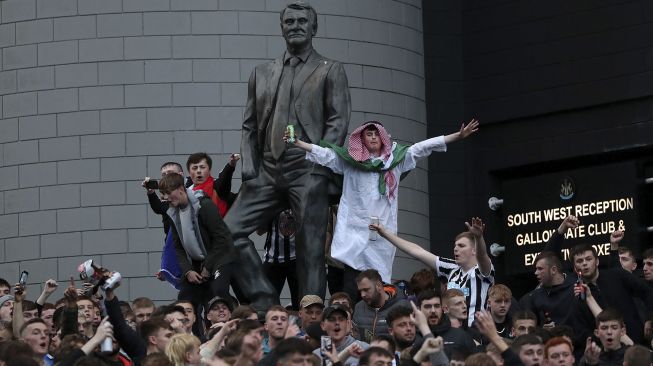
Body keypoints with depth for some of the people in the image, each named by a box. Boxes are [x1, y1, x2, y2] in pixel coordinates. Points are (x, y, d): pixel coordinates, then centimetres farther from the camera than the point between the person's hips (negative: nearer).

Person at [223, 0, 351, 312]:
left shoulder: (330, 71, 8)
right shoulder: (262, 73, 20)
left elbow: (339, 122, -1)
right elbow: (249, 126, 17)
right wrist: (249, 166, 2)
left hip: (307, 171, -4)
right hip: (267, 170, 5)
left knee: (310, 248, -7)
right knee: (230, 231, -7)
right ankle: (264, 301, 0)